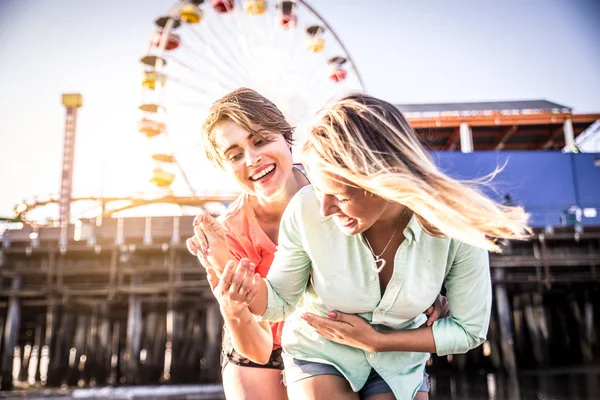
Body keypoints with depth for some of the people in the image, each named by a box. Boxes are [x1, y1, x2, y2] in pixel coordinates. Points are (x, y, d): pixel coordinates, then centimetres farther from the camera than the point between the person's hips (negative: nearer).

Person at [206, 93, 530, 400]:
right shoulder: (306, 210, -28)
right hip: (319, 354, -1)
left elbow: (469, 329, -12)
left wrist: (376, 340, -18)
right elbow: (282, 300, -11)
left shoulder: (457, 225, -27)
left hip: (397, 361, 1)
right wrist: (250, 289, -33)